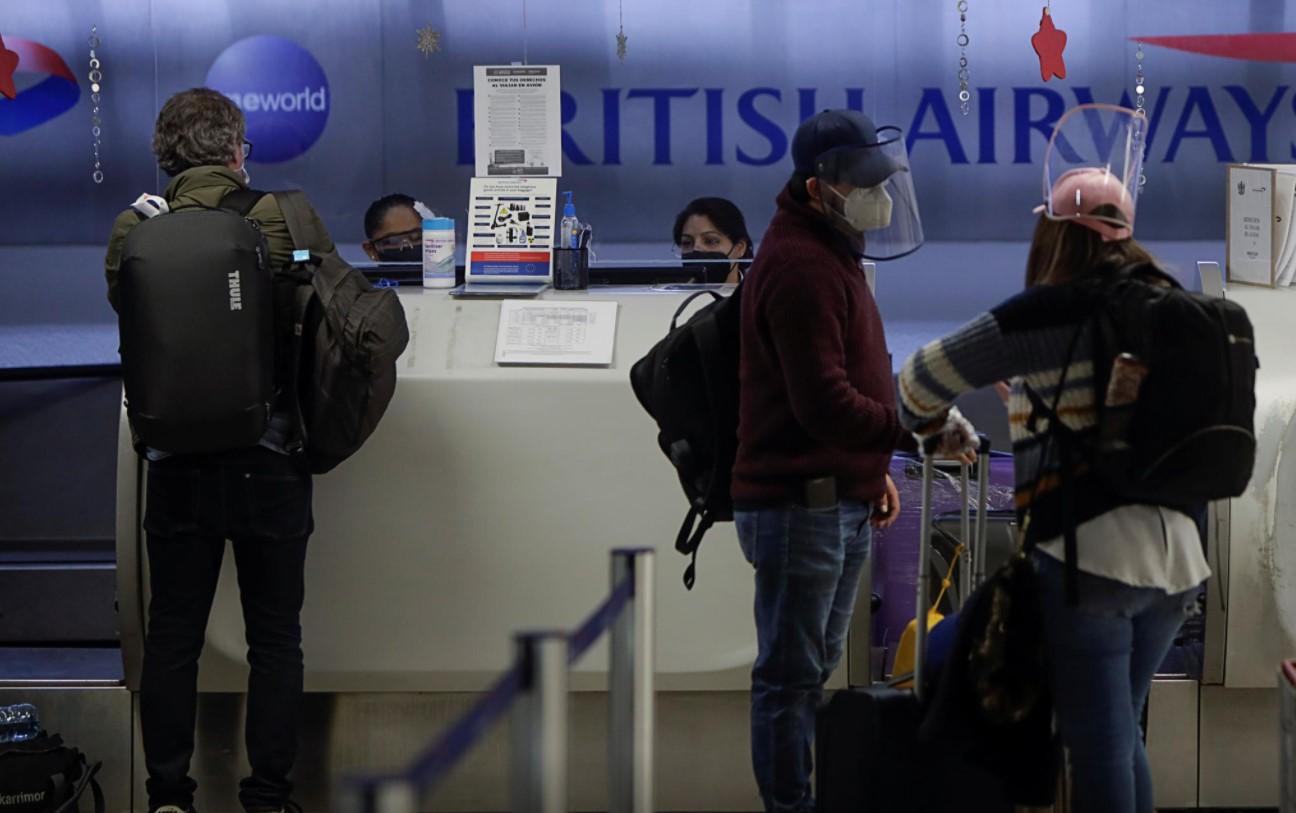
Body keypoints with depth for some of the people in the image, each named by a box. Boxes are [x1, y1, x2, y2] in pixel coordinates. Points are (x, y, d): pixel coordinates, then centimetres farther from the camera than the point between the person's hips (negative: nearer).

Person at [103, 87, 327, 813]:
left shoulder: (133, 230, -4)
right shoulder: (281, 220, -9)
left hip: (176, 462, 2)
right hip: (269, 458, -2)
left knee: (173, 634, 11)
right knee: (275, 636, 8)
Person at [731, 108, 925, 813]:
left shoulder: (830, 253, 17)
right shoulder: (801, 267, -17)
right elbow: (823, 402, -23)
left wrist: (874, 466, 20)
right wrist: (916, 432, -23)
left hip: (837, 498, 11)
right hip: (800, 504, -11)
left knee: (812, 668, 16)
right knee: (791, 673, -4)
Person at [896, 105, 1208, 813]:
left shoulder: (1058, 311, -9)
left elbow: (927, 372, -5)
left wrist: (932, 423, 18)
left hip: (1090, 552, -7)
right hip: (1175, 555, 7)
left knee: (1099, 748, -3)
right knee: (1123, 737, 18)